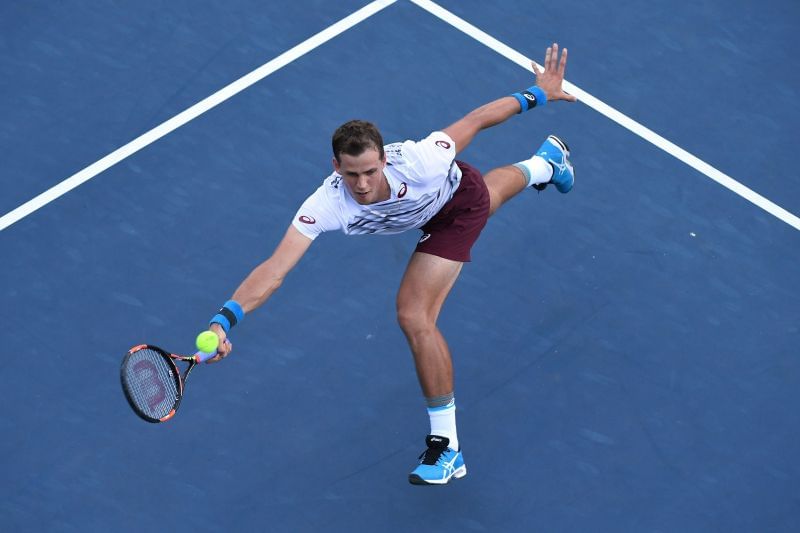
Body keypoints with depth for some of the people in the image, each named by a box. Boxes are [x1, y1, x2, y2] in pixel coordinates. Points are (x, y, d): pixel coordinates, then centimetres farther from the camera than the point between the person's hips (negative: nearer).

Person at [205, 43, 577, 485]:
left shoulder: (417, 162, -47)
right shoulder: (328, 205, -43)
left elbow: (474, 120, -30)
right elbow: (275, 268, -52)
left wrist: (538, 93, -19)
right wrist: (225, 320, -66)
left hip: (460, 198, -4)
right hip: (427, 210, 4)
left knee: (414, 317, -15)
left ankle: (446, 446, 3)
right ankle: (545, 163, 77)